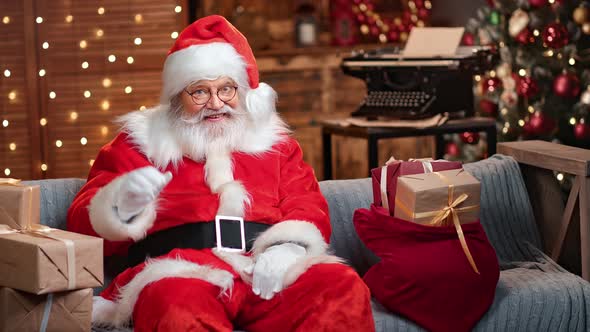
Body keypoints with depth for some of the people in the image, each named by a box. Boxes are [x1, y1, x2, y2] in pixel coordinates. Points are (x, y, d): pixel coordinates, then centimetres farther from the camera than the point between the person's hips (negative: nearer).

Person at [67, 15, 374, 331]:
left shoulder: (272, 141, 26)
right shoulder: (141, 142, 19)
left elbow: (307, 204, 16)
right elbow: (84, 223, 13)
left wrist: (289, 246, -9)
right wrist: (122, 205, -12)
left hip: (268, 272, 3)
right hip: (182, 270, -3)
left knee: (345, 288, -30)